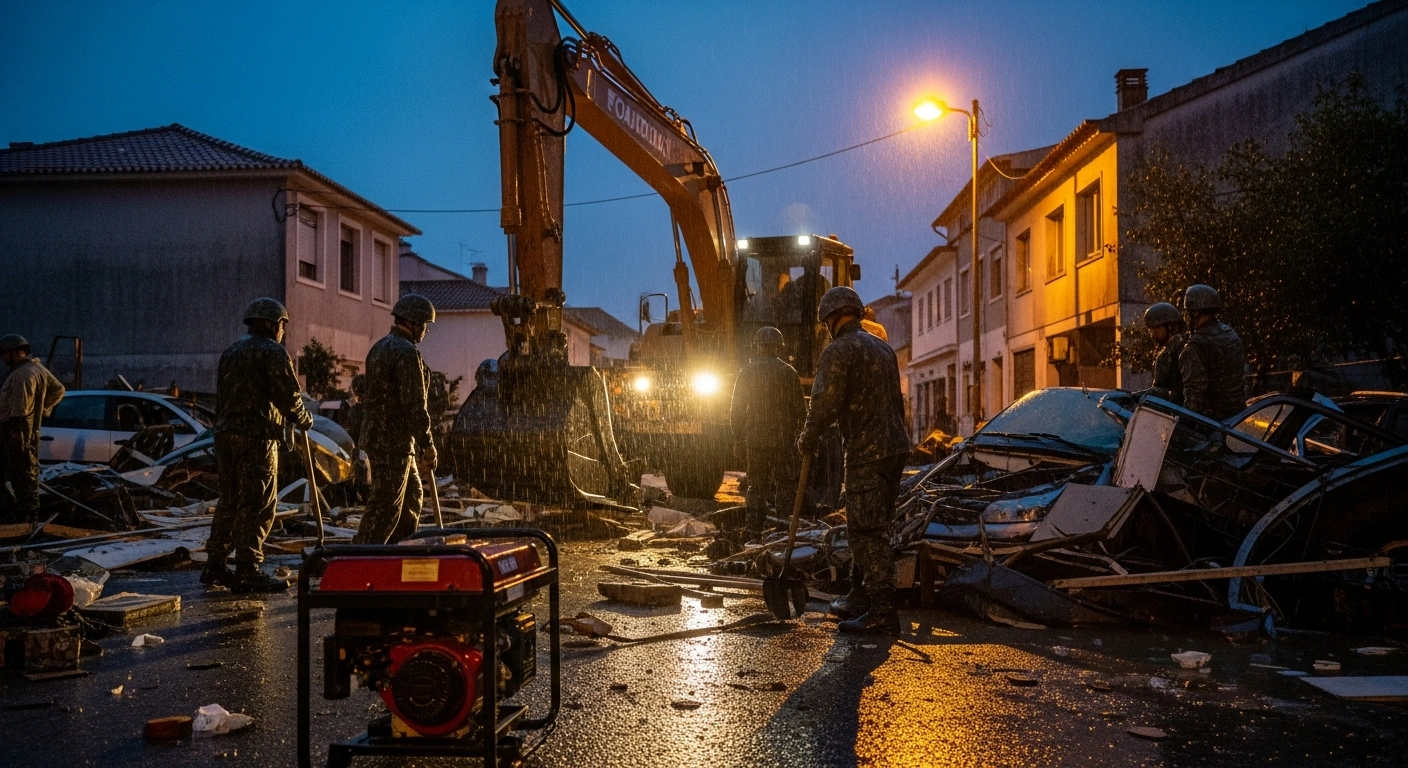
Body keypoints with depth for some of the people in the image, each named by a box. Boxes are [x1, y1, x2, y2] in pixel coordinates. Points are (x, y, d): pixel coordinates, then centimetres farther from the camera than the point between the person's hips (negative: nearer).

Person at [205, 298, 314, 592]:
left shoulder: (230, 351, 20)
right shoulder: (273, 352, -7)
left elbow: (221, 396, 21)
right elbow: (288, 395, -11)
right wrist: (304, 419, 5)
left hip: (226, 434, 8)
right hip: (257, 436, -8)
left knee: (229, 502, 14)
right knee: (257, 505, -6)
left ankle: (215, 566, 17)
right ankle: (247, 572, -6)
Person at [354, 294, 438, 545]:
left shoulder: (379, 347, 16)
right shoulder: (406, 352, -16)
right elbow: (414, 404, -20)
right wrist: (427, 443, -15)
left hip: (377, 434, 10)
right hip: (394, 440, -10)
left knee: (412, 496, 18)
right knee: (385, 505, -6)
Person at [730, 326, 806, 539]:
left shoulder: (746, 372, 2)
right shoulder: (787, 372, -5)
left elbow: (736, 409, 4)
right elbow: (800, 408, -3)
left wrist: (739, 437, 14)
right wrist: (798, 432, 11)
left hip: (754, 439, 3)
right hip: (781, 438, -2)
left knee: (756, 487, 10)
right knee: (785, 484, 4)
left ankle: (755, 533, 12)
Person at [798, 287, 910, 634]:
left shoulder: (838, 351, -10)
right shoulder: (882, 347, 17)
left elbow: (825, 404, -16)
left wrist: (807, 440, 0)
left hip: (866, 453, -9)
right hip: (895, 448, 9)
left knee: (867, 531, -6)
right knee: (873, 527, 17)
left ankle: (882, 612, -7)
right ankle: (864, 595, 27)